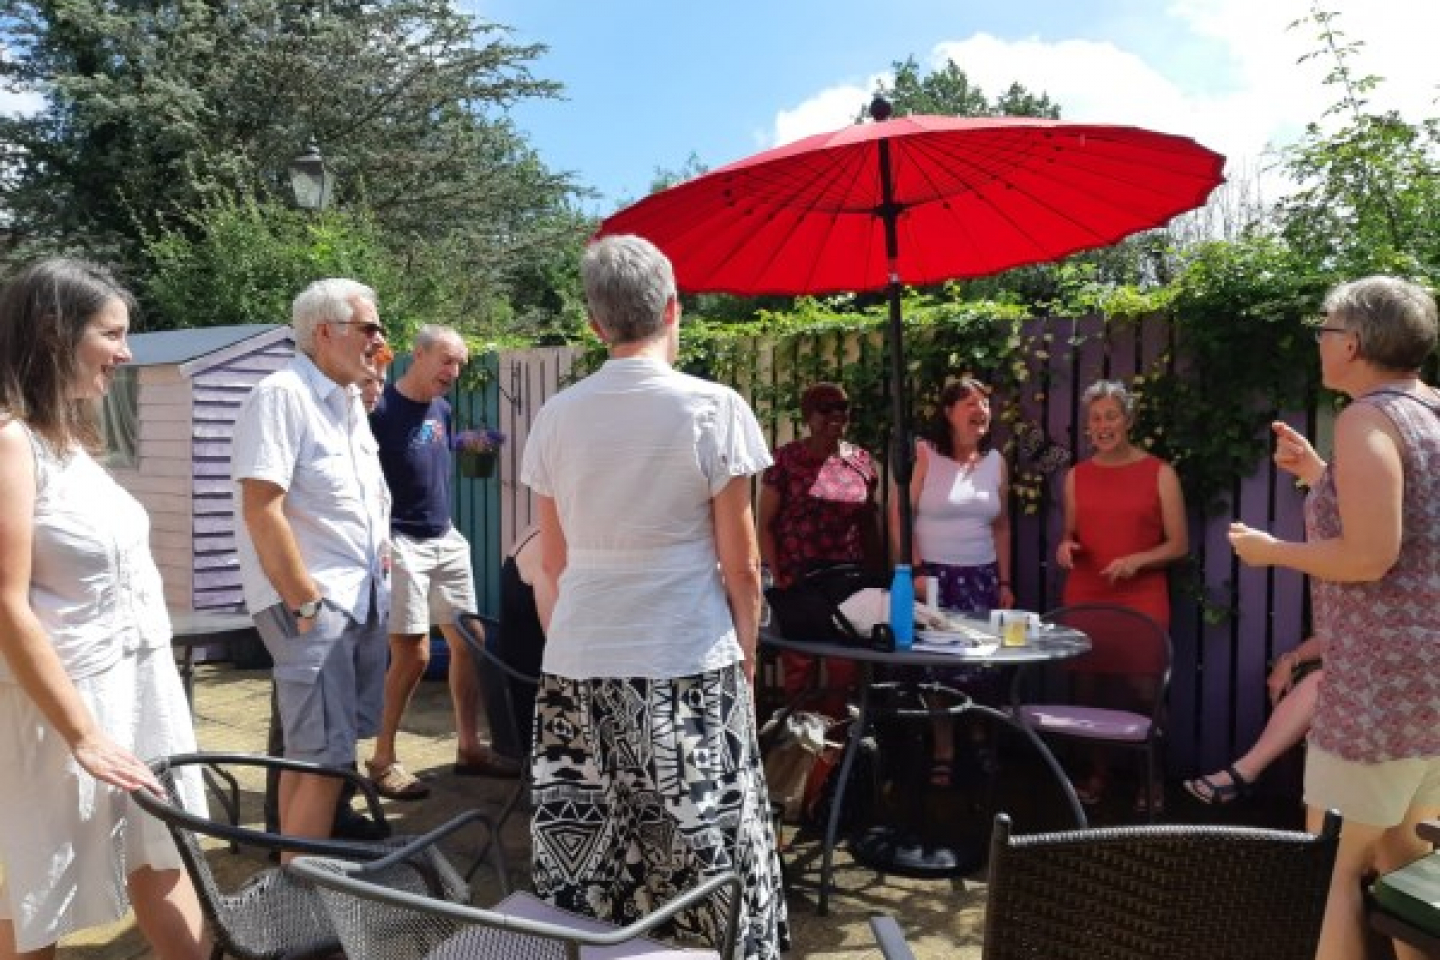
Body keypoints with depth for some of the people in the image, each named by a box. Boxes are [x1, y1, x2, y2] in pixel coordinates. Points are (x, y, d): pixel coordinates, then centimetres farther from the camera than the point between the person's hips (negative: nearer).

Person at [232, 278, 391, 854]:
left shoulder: (349, 399, 14)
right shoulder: (281, 396, -14)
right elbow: (261, 508, -20)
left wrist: (379, 556, 15)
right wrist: (306, 604, -19)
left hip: (361, 600, 9)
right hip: (311, 602, -9)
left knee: (338, 745, 16)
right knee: (324, 758, -8)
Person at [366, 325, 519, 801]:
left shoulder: (443, 409, 10)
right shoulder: (381, 409, -13)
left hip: (447, 539, 8)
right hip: (402, 543, -8)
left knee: (469, 642, 8)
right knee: (413, 655, -7)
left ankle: (469, 747, 19)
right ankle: (382, 758, 10)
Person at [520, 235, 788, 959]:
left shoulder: (557, 417, 4)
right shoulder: (713, 408, -6)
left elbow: (550, 566, 9)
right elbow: (740, 566, -4)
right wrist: (746, 657, 8)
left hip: (576, 666, 4)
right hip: (687, 668, -3)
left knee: (582, 869, 11)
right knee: (702, 866, 6)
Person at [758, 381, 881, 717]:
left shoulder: (861, 460, 8)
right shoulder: (787, 459, -2)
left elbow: (869, 523, 15)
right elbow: (765, 524, -2)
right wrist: (777, 580, -8)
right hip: (797, 584, -3)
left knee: (844, 674, 6)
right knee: (797, 670, 1)